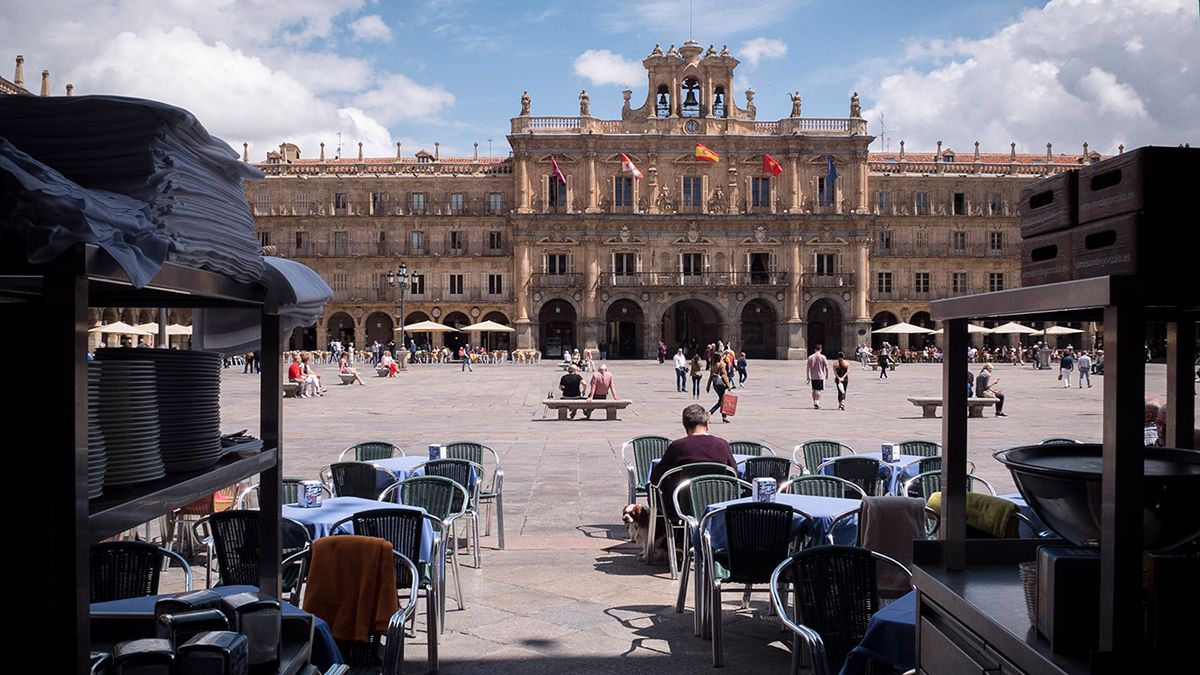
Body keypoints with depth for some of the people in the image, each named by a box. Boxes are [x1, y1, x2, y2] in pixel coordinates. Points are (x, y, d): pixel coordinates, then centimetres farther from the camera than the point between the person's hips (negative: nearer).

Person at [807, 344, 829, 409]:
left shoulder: (810, 357, 2)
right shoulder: (823, 357, -6)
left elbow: (807, 368, 2)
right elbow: (826, 367, -7)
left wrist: (808, 377, 9)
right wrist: (827, 374, 7)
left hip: (813, 376, 3)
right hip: (821, 376, -3)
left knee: (814, 389, 14)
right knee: (818, 390, -1)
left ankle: (814, 402, 20)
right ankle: (817, 402, -13)